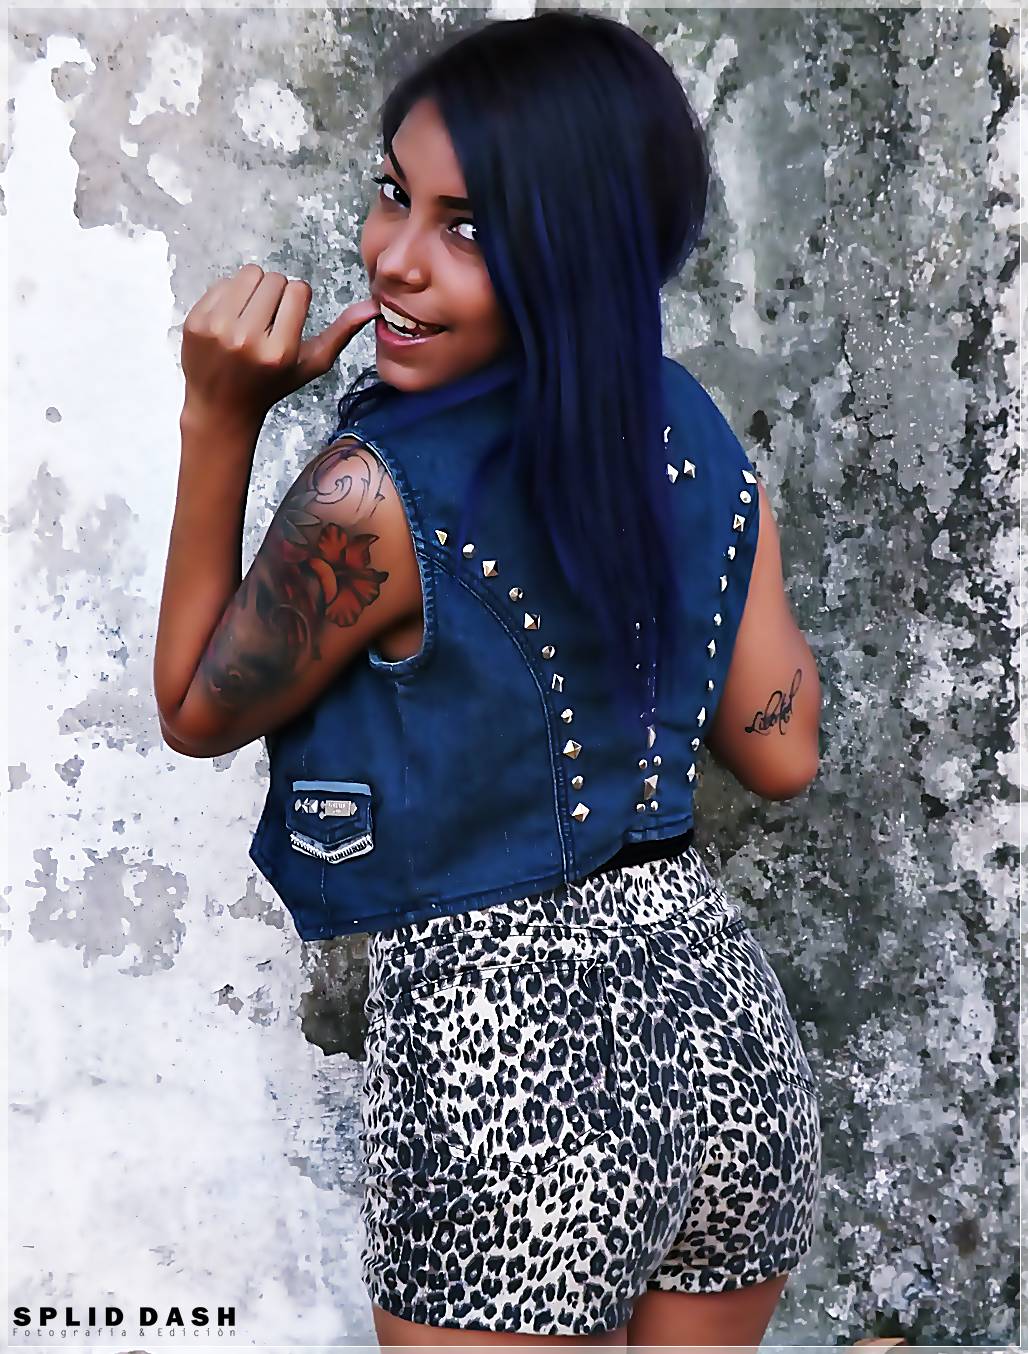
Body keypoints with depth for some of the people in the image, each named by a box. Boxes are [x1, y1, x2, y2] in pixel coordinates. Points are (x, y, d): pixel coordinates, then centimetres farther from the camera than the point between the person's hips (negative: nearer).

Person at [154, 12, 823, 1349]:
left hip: (499, 1049, -6)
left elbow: (195, 712, -3)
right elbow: (780, 751, 6)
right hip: (726, 1007, 7)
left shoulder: (376, 497, -20)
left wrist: (217, 419, -8)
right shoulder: (701, 438, -2)